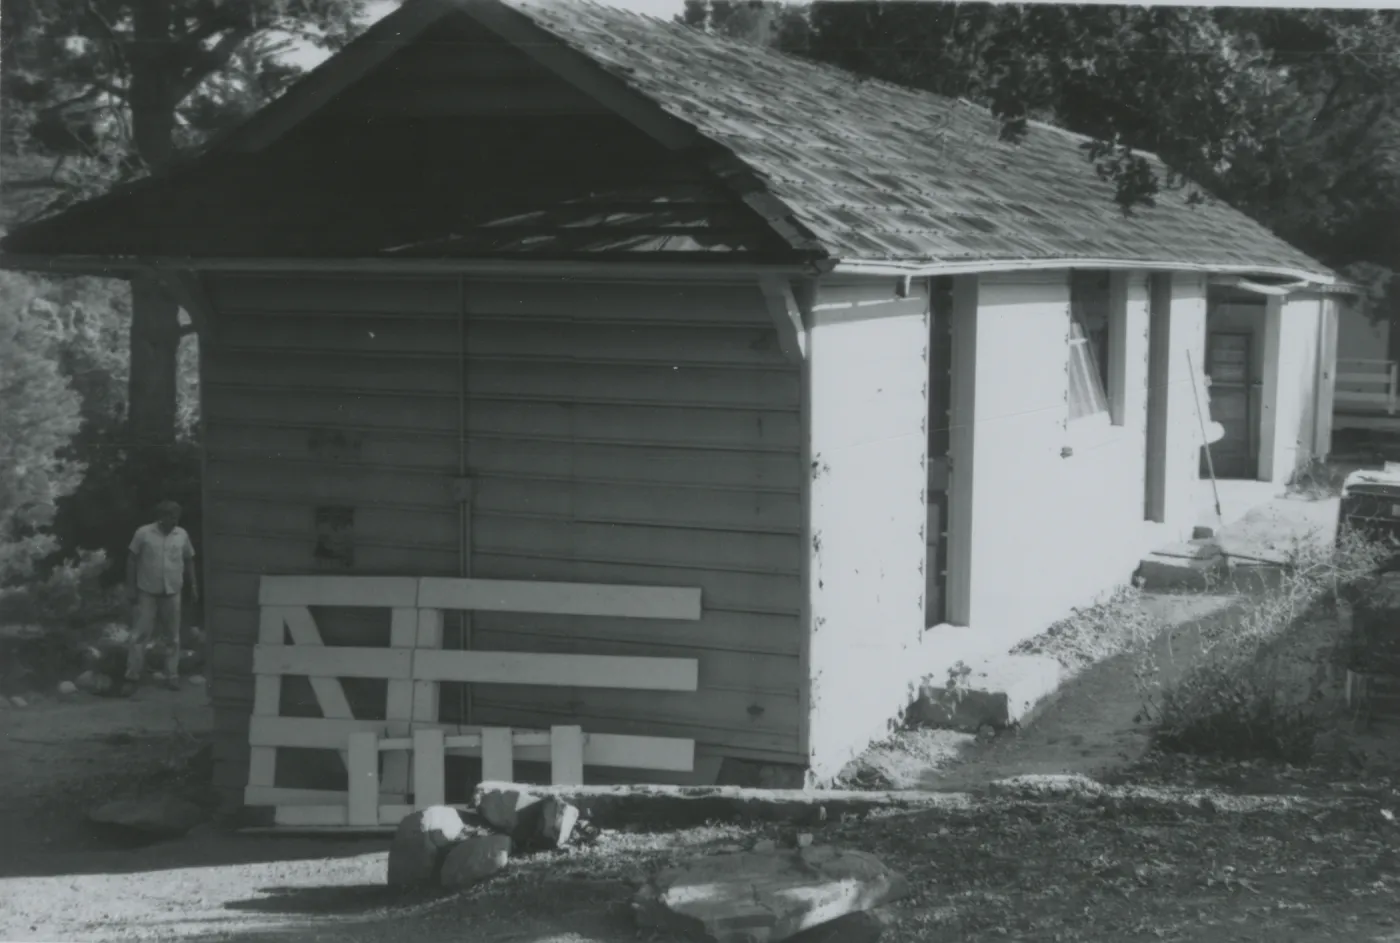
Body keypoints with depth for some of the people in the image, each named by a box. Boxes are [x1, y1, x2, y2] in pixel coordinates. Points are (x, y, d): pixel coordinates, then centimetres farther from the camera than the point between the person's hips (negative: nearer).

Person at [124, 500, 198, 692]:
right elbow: (132, 559, -2)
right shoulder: (144, 533, -6)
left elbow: (189, 561, 13)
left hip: (172, 593, 3)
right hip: (147, 592, -3)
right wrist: (131, 587, -6)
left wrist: (193, 586, 8)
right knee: (140, 635, -2)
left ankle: (172, 676, 13)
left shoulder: (182, 535, 4)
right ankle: (132, 676, 3)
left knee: (173, 637, 6)